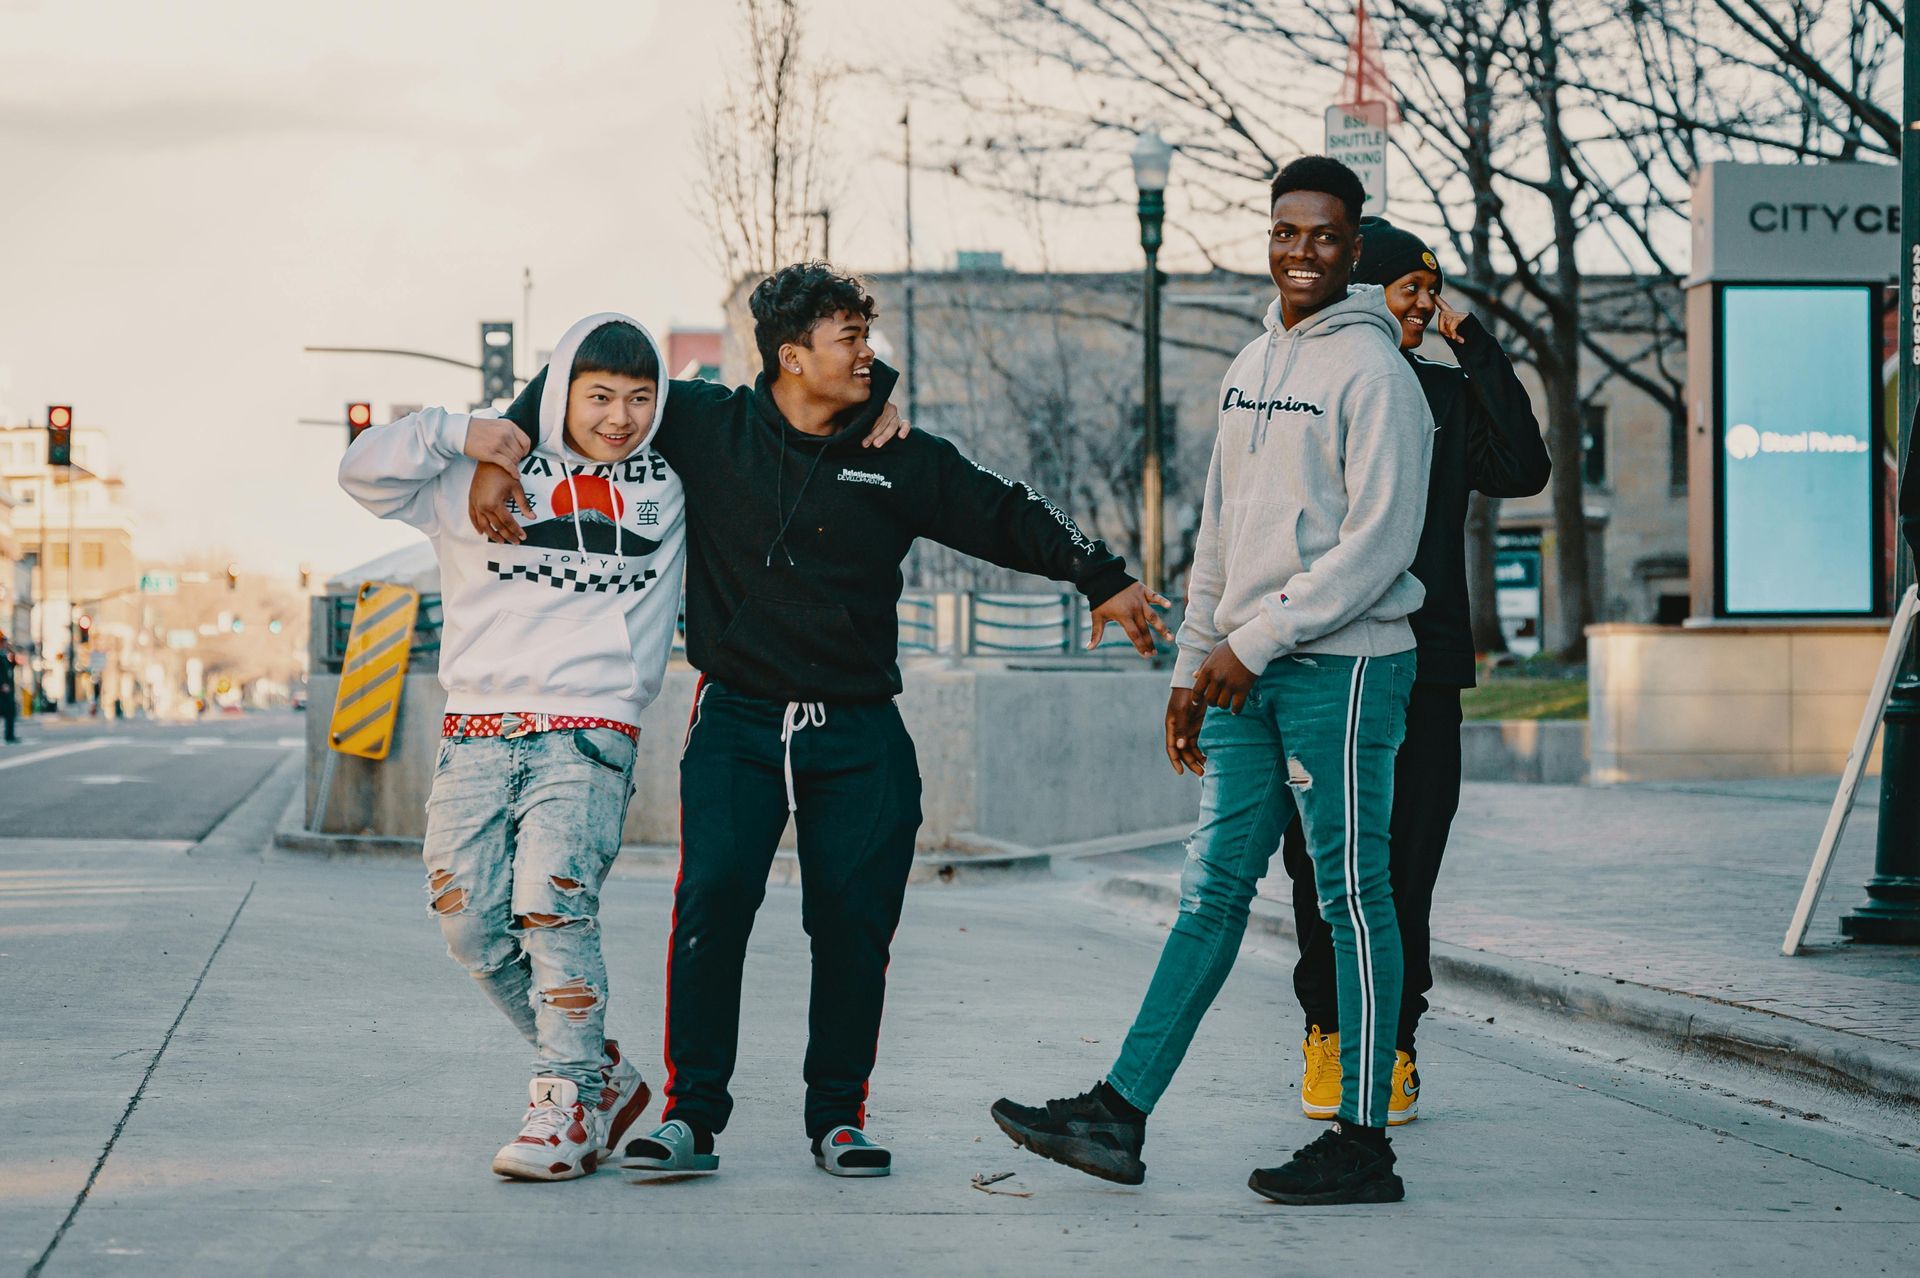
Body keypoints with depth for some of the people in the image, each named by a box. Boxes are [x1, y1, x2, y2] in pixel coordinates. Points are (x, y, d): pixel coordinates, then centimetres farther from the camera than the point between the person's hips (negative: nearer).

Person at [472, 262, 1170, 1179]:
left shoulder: (902, 461, 7)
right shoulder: (707, 429, 2)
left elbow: (1008, 517, 14)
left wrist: (1104, 581, 8)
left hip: (860, 736, 2)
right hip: (738, 724, -2)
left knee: (854, 920, -1)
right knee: (712, 899, -14)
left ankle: (838, 1114, 14)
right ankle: (692, 1112, -5)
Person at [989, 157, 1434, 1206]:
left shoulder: (1373, 370, -8)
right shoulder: (1250, 368, 17)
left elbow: (1377, 542, -16)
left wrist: (1255, 641, -17)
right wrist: (1193, 667, 17)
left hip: (1341, 666, -7)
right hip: (1245, 676, 7)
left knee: (1353, 897, -2)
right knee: (1213, 889, 7)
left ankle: (1363, 1142, 3)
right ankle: (1119, 1114, 5)